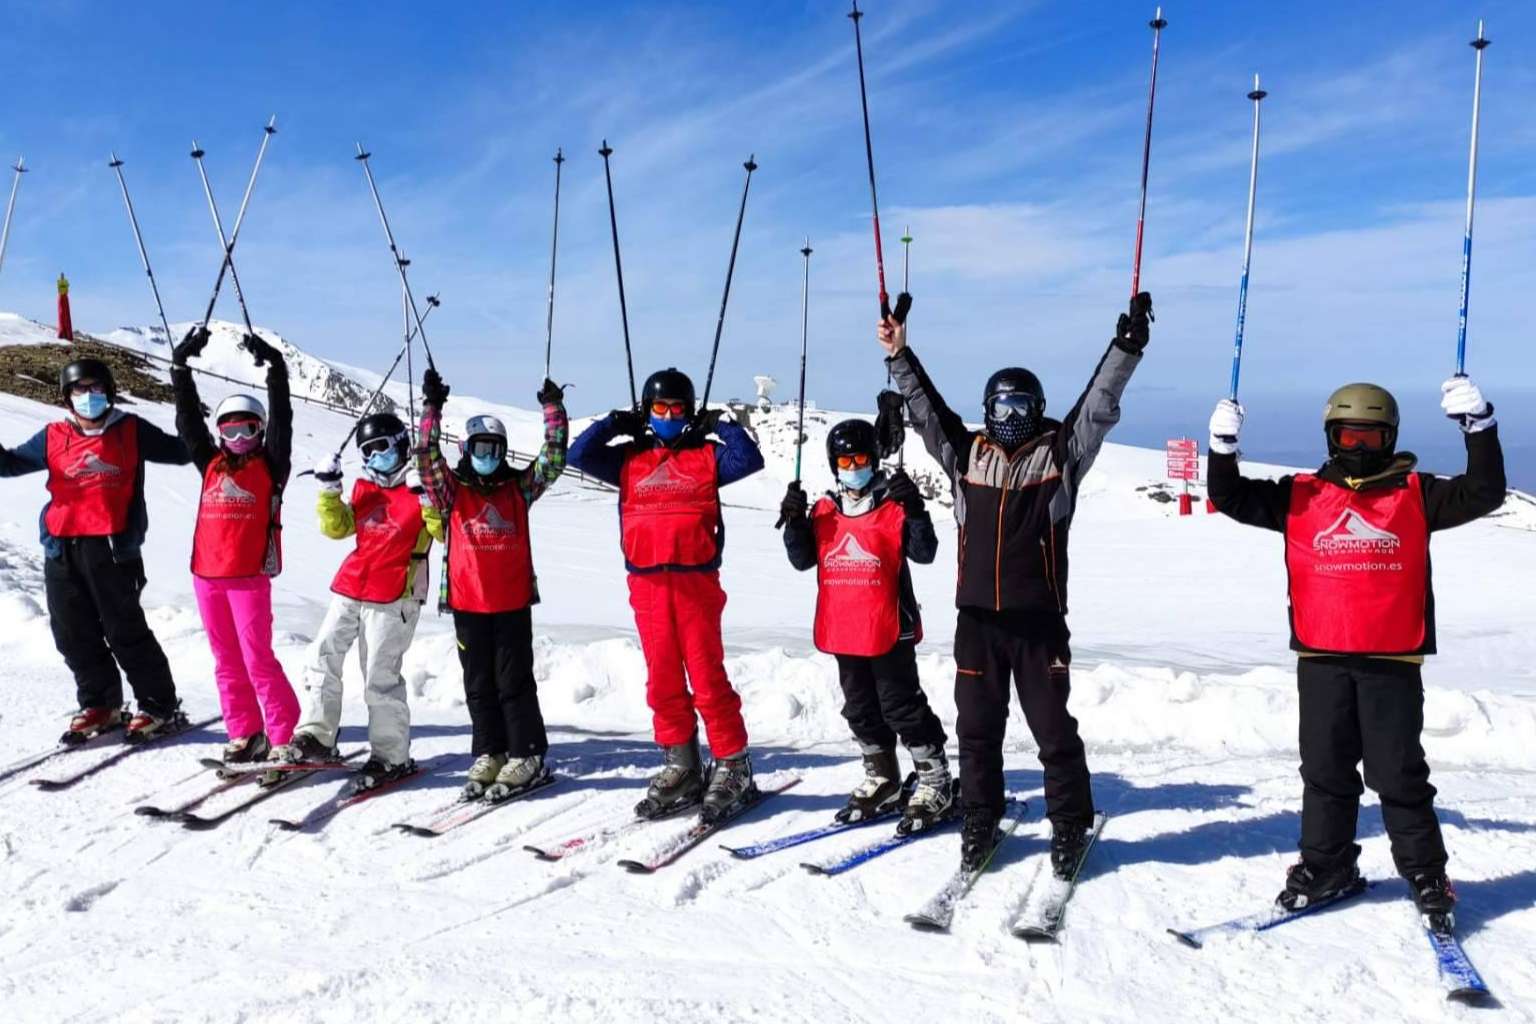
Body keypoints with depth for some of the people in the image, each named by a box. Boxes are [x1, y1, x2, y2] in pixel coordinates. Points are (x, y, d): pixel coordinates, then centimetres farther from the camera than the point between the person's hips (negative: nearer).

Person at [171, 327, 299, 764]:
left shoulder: (269, 465, 1)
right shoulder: (211, 464, 13)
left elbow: (281, 419, -8)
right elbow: (188, 418, 12)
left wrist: (274, 368, -15)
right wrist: (182, 365, 8)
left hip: (250, 575, -6)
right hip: (207, 574, 6)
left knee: (257, 658, -7)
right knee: (227, 661, 11)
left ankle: (285, 737, -1)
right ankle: (244, 735, 20)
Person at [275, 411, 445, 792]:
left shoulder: (420, 488, -4)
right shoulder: (364, 488, 15)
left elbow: (445, 533, -14)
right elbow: (338, 527, 18)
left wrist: (427, 497, -25)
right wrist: (329, 490, 6)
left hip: (392, 597, -7)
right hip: (350, 589, 7)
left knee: (380, 678, -6)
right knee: (322, 658, 9)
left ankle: (391, 757, 5)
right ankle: (316, 737, 21)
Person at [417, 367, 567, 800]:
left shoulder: (518, 488, 5)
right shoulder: (452, 490, 4)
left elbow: (552, 461, -1)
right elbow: (428, 459, -9)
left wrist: (553, 409, -7)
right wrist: (431, 408, -16)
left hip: (513, 601, -1)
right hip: (467, 603, 1)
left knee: (514, 681, 3)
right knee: (479, 683, 9)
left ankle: (526, 757, 10)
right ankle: (489, 755, 20)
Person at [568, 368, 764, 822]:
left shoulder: (707, 455, 8)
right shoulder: (628, 459, 14)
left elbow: (750, 459, -7)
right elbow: (579, 455, 6)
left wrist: (721, 425, 2)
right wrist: (615, 423, 8)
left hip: (696, 581, -3)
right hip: (647, 584, 3)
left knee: (708, 679, -4)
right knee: (663, 682, 7)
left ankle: (733, 768, 6)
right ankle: (681, 770, 18)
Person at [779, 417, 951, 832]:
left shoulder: (894, 507, -7)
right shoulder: (824, 511, 7)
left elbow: (924, 552, -16)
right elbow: (802, 559, 7)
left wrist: (915, 511, -30)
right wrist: (794, 522, -7)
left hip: (889, 629, -6)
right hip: (842, 631, 6)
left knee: (901, 705, -1)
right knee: (860, 709, 16)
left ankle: (935, 784, 13)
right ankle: (882, 782, 32)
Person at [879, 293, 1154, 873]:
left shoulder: (1060, 455, 2)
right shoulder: (966, 454, 7)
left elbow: (1098, 407, -5)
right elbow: (926, 407, 8)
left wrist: (1126, 347, -14)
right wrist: (899, 356, 1)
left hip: (1038, 622, -2)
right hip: (976, 620, 3)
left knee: (1053, 729, 5)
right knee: (977, 729, 11)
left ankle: (1071, 826, 24)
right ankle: (980, 823, 27)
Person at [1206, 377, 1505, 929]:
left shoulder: (1415, 494, 5)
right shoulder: (1301, 494, 6)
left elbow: (1483, 494, -3)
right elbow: (1232, 499, 4)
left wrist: (1479, 427, -12)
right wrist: (1224, 446, -11)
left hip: (1393, 661, -1)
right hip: (1320, 660, 2)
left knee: (1398, 775, 5)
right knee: (1325, 772, 11)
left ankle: (1426, 874, 23)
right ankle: (1326, 867, 25)